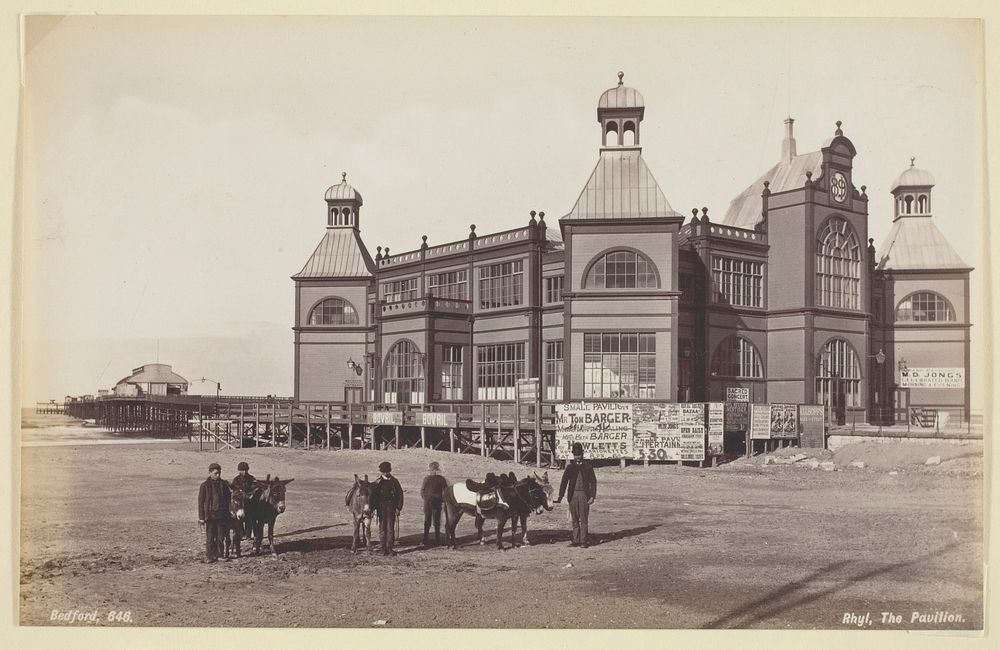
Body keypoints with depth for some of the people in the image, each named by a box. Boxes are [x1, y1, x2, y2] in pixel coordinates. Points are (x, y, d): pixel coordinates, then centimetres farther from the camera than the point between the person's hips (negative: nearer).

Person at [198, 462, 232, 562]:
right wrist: (201, 517, -6)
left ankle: (219, 555, 15)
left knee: (221, 537, 5)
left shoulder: (223, 484, 7)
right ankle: (209, 556, 9)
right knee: (210, 537, 2)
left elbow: (228, 498, 16)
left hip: (222, 515, 3)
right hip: (210, 515, -3)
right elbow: (201, 502, -2)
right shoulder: (205, 485, -2)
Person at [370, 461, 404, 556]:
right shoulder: (378, 482, 3)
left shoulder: (394, 481, 3)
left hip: (391, 508, -1)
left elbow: (400, 494, 2)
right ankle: (384, 548, 11)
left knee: (391, 528, -1)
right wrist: (373, 508, -6)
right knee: (382, 527, 4)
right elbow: (372, 495, 2)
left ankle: (390, 548, 4)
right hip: (381, 508, 1)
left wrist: (398, 508, -4)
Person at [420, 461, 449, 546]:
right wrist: (443, 500, 7)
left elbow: (422, 491, -5)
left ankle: (425, 540, 7)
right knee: (437, 521, 10)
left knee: (427, 521, 9)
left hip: (427, 501, 0)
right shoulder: (441, 479, -6)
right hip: (438, 502, 0)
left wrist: (425, 498, 9)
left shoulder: (426, 478, -8)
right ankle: (437, 539, 11)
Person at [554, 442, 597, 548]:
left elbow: (593, 482, 5)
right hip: (572, 495, 2)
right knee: (575, 519, 4)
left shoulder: (587, 467, 7)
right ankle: (576, 540, 9)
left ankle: (583, 541, -1)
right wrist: (560, 498, 1)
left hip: (584, 495, -2)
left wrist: (592, 496, -6)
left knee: (583, 519, -3)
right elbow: (564, 482, 8)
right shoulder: (570, 467, 11)